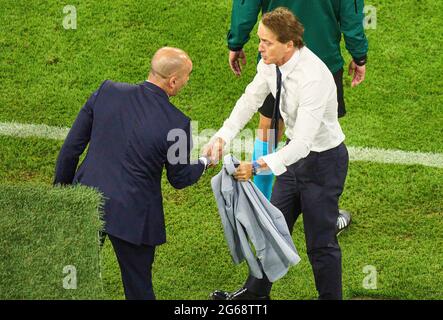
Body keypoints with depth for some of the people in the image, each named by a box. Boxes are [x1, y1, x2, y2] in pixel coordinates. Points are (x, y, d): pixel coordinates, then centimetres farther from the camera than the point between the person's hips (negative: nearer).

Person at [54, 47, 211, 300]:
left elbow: (71, 147, -2)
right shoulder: (176, 124, -17)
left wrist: (62, 186, 13)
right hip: (132, 217, -3)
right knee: (139, 288, 16)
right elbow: (180, 179, -1)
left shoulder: (107, 92, -9)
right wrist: (205, 162, 20)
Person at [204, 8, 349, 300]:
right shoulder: (271, 64, -11)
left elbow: (302, 142, -37)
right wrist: (222, 137, -14)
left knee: (321, 242, 3)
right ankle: (256, 292, 39)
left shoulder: (313, 78, -35)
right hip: (295, 154, 8)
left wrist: (257, 166, -43)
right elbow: (250, 100, 1)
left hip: (323, 160, -8)